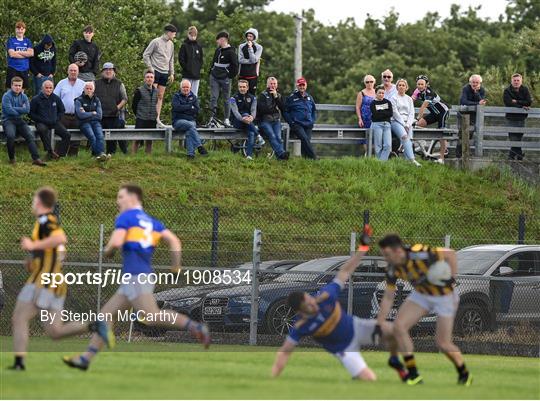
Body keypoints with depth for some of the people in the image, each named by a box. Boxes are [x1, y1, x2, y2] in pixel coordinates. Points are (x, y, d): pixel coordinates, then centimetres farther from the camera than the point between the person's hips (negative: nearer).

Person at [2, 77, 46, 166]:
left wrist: (14, 109, -9)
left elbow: (27, 109, -4)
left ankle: (36, 158, -31)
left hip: (19, 120, 4)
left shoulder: (24, 97, 11)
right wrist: (20, 111, -4)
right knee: (11, 135, -34)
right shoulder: (7, 96, -2)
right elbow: (8, 110, -15)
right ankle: (12, 158, -15)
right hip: (8, 120, -4)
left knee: (30, 135, -22)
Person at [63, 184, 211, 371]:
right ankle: (86, 358, 10)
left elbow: (116, 242, -17)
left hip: (135, 277, -9)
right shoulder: (152, 222, 19)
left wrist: (107, 251, 4)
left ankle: (195, 327, -27)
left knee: (152, 317, -17)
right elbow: (174, 241, 9)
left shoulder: (125, 218, -3)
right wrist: (176, 268, 11)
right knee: (106, 313, 11)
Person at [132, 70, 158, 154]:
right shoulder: (139, 91, -6)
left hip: (152, 121, 5)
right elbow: (134, 106, -1)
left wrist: (155, 116, 12)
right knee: (137, 139, -5)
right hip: (141, 120, -5)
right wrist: (138, 115, 3)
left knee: (149, 140, 9)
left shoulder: (156, 91, 9)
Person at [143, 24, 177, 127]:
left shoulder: (171, 44, 14)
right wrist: (150, 68, -10)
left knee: (160, 97, 5)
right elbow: (145, 55, -6)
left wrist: (172, 73, 15)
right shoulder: (156, 42, -6)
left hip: (165, 73, 6)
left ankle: (157, 119, 6)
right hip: (155, 71, -6)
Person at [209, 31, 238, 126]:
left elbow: (235, 66, -11)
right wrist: (211, 71, 14)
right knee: (213, 97, -1)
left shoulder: (230, 52, -10)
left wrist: (230, 76, -11)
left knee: (226, 99, 3)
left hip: (225, 79, -6)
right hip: (214, 78, 6)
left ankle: (226, 119, 9)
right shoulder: (218, 50, 12)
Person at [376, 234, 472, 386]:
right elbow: (388, 298, -4)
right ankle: (413, 375, -4)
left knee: (443, 343, -4)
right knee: (399, 326, -12)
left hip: (444, 295, -6)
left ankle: (464, 375, 22)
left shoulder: (420, 254, -32)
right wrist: (378, 325, -8)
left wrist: (452, 279, -27)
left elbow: (450, 254, -23)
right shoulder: (393, 269, -12)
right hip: (421, 294, 6)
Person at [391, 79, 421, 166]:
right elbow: (395, 113, -2)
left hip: (407, 122, 5)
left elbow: (411, 113, 13)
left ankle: (408, 160, -29)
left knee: (409, 139, -20)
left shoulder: (409, 99, 19)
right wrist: (403, 124, -11)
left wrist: (408, 124, -4)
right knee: (404, 136, -30)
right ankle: (412, 159, -43)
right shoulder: (394, 98, 6)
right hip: (396, 121, -5)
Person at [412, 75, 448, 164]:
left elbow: (424, 106, -37)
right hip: (434, 113, 7)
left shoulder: (429, 92, -28)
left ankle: (441, 158, -5)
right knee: (419, 124, -12)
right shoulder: (418, 91, -6)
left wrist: (418, 117, -46)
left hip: (443, 112, -7)